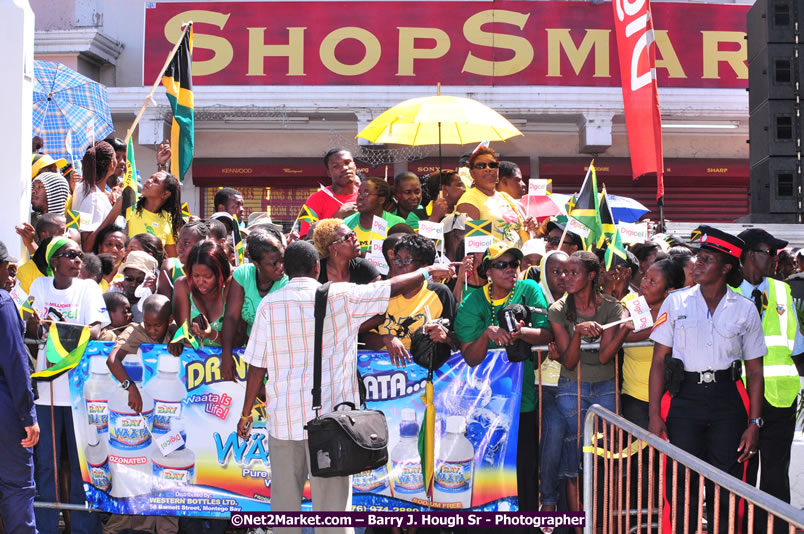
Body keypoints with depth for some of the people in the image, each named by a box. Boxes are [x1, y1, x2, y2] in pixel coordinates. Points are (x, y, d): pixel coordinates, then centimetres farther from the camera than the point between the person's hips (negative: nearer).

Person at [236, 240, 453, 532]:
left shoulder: (269, 304, -2)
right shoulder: (339, 296, -6)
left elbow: (257, 366, 0)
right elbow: (393, 287, 4)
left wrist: (246, 414, 10)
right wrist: (428, 271, 21)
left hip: (283, 417, 2)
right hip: (328, 415, -2)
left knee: (284, 499, 11)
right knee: (332, 500, 4)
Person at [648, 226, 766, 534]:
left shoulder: (744, 309, 3)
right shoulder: (676, 303, 3)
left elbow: (755, 371, 5)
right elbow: (659, 361, 2)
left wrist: (754, 423, -2)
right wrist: (654, 415, -5)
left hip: (727, 399, 0)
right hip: (685, 397, 0)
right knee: (681, 487, -1)